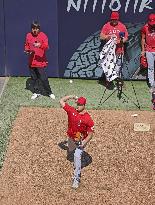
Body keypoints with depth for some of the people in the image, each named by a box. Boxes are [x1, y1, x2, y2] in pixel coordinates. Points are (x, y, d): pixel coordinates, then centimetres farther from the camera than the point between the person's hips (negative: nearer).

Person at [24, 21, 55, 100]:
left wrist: (40, 45, -40)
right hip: (31, 61, 5)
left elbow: (46, 46, -20)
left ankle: (49, 92, 10)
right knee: (33, 78, 13)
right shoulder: (28, 36, 6)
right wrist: (27, 50, -2)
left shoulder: (43, 35, -7)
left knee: (43, 78, -6)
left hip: (41, 61, -4)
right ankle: (36, 92, 27)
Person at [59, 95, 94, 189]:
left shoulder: (88, 118, -25)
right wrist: (72, 97, -11)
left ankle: (76, 178, -11)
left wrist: (84, 143, -27)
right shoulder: (71, 110, -13)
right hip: (71, 138, 6)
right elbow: (62, 101, -7)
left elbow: (91, 133, -20)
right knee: (71, 151, 30)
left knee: (77, 157, -18)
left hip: (81, 140, -6)